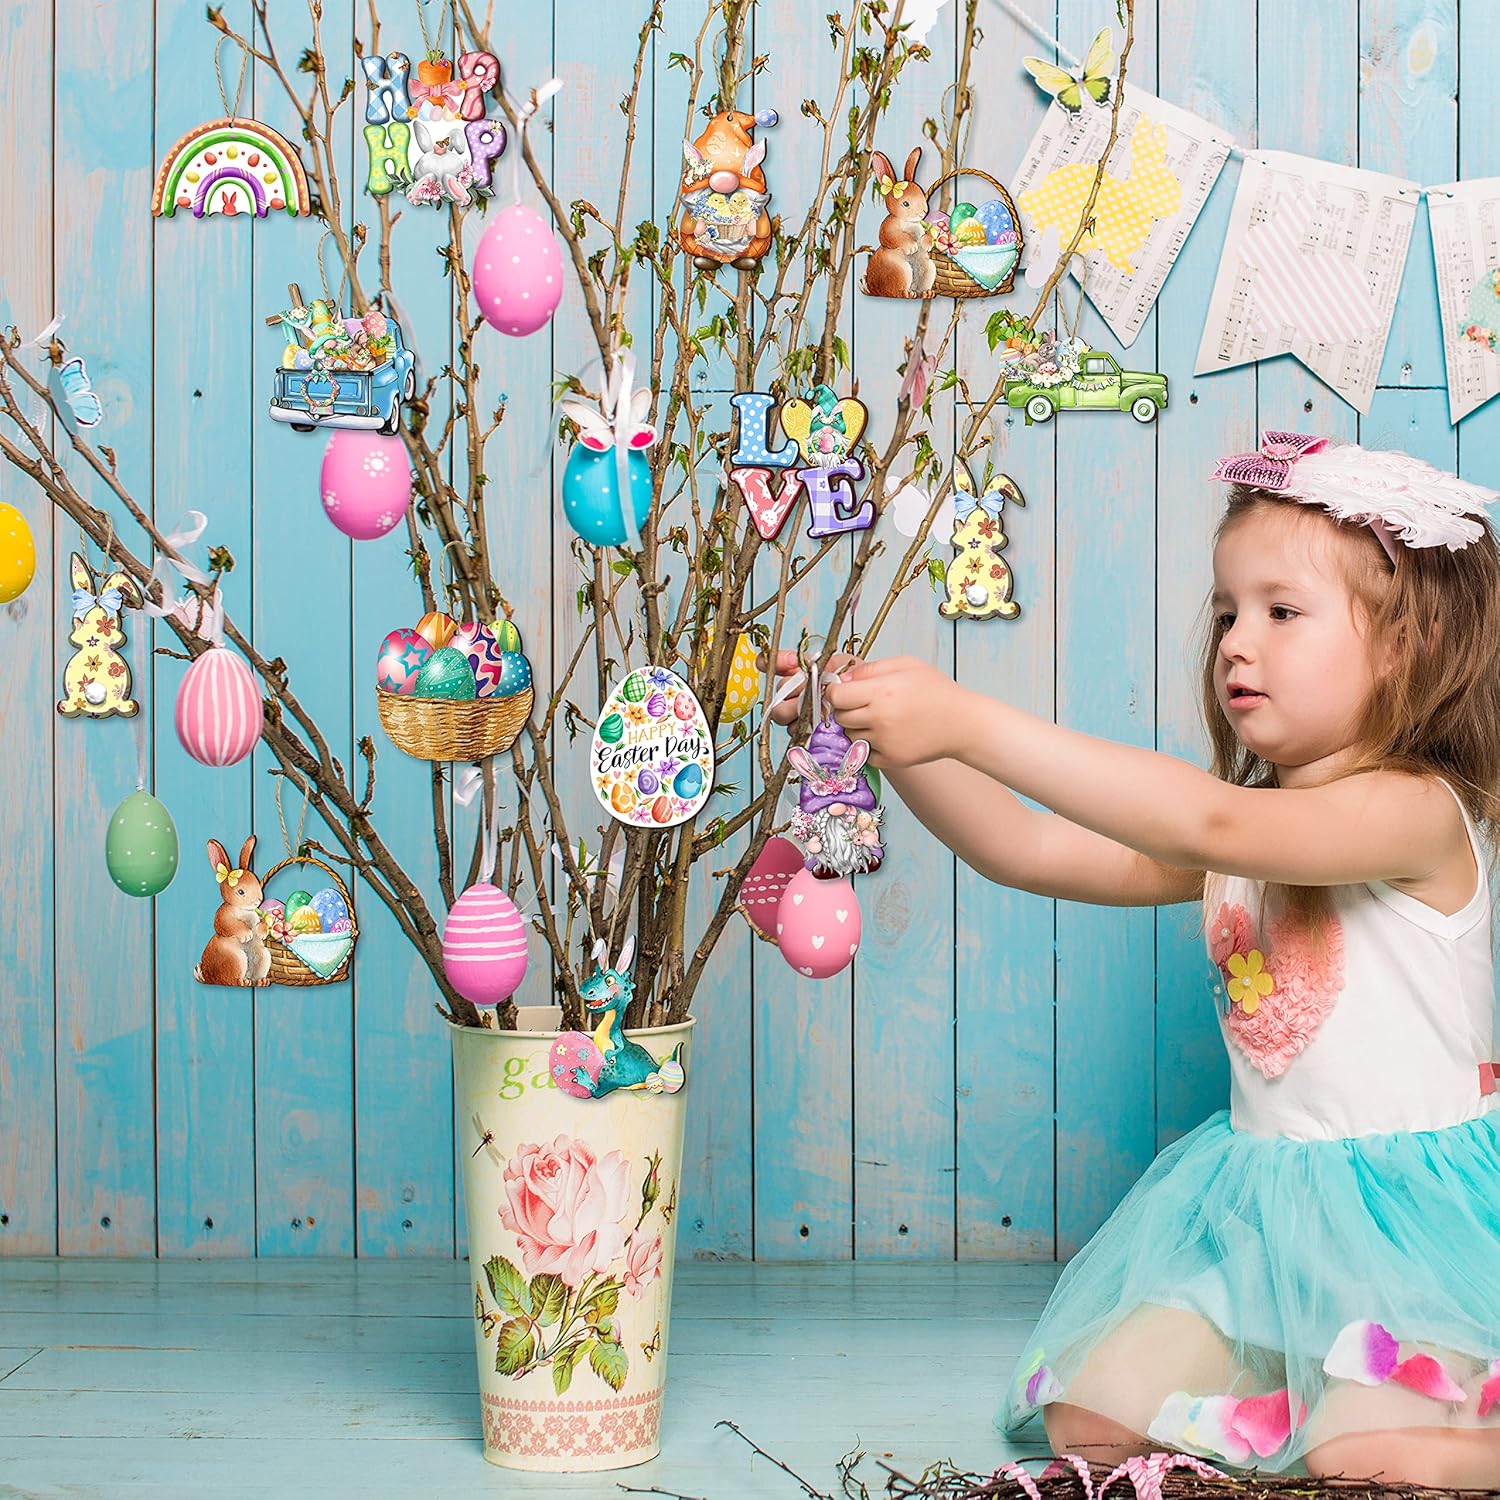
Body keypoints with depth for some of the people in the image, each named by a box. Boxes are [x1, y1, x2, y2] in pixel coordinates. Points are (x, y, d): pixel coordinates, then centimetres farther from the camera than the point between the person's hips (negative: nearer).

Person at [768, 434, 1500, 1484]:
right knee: (1087, 1419, -5)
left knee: (1366, 1458, -26)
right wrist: (897, 741, -11)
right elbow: (1026, 848, 6)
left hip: (1411, 1211, -7)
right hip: (1256, 1204, 7)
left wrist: (968, 720, -36)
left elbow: (1210, 825, -33)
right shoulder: (1240, 833, 9)